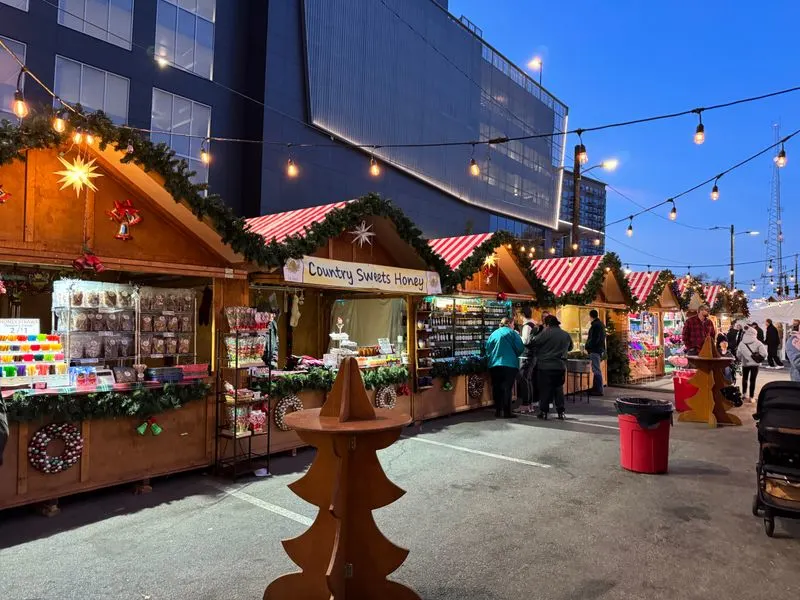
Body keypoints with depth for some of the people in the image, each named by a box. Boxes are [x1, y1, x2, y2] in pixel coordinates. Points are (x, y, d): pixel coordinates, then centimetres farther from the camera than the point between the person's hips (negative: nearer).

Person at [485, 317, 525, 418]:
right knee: (507, 388, -2)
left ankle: (498, 410, 18)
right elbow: (520, 347, -7)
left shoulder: (493, 333, 9)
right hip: (509, 364, -4)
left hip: (494, 364, 4)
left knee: (497, 388, 11)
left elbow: (487, 349, 8)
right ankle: (506, 412, -4)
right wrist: (514, 355, 11)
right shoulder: (511, 332, -3)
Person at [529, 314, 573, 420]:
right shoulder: (566, 335, 7)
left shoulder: (545, 333, -11)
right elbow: (570, 347, 22)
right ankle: (561, 412, 12)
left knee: (545, 389, 2)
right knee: (559, 388, 13)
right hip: (561, 366, 5)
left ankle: (543, 412, 4)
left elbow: (532, 344, -10)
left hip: (545, 366, -4)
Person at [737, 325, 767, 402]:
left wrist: (741, 360, 18)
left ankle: (744, 393, 30)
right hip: (754, 364, -2)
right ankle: (751, 397, 6)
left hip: (745, 363, 2)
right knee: (752, 380, 3)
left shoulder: (741, 343, -3)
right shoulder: (757, 342, -10)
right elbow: (764, 353, -17)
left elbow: (738, 355, -1)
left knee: (744, 378, 22)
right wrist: (759, 358, 2)